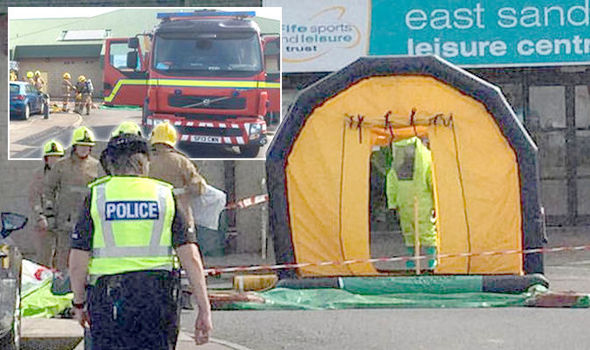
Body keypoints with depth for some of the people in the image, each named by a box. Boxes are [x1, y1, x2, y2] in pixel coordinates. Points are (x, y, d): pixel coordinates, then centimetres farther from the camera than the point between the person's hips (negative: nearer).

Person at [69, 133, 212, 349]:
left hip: (109, 298, -1)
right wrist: (204, 309, 1)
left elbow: (78, 262, 0)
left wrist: (79, 303, 15)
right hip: (159, 298, 1)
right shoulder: (165, 195, 6)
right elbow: (191, 258, -2)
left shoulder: (97, 195, 3)